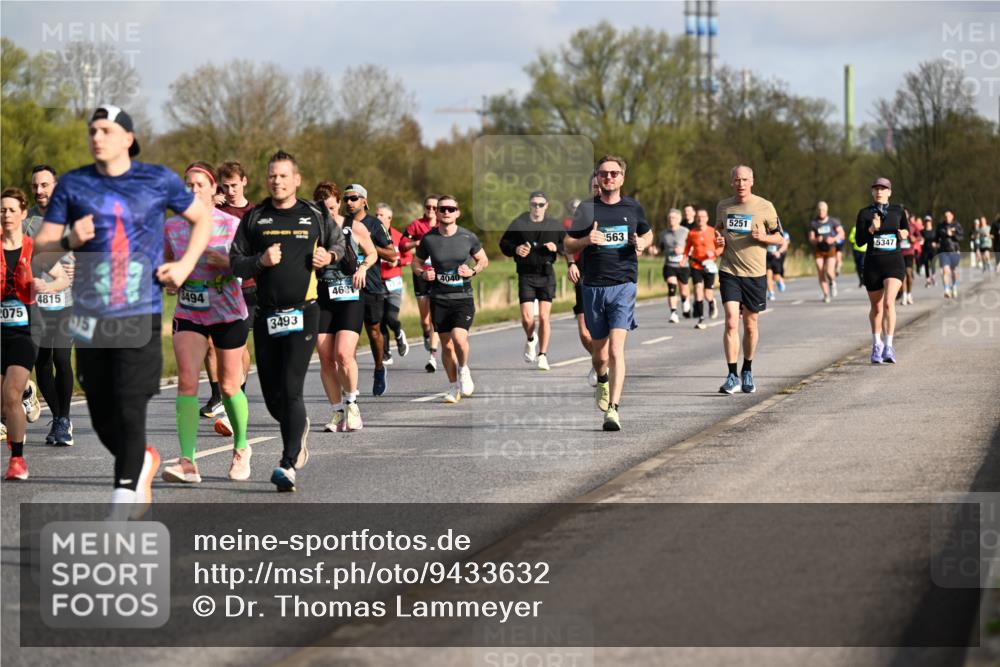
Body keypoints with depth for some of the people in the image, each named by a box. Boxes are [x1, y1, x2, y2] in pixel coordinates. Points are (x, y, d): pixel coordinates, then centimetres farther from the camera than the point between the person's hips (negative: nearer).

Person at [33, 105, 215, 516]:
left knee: (130, 409, -14)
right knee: (101, 415, 8)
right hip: (89, 316, 3)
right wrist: (70, 241, -16)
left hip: (140, 314, -2)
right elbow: (41, 248, 6)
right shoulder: (73, 185, 5)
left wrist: (185, 265, 4)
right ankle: (144, 461, 36)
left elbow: (202, 218, 18)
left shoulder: (158, 181, 3)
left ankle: (125, 496, -11)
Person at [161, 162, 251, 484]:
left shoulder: (231, 224, -6)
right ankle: (187, 462, -21)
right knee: (187, 381, -16)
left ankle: (241, 448, 34)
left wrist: (226, 261, -22)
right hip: (188, 314, 2)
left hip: (228, 314, -1)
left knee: (229, 387, 8)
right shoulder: (172, 226, 2)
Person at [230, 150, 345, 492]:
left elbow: (339, 244, 22)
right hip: (266, 316, 3)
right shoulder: (254, 219, 8)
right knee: (272, 394, 7)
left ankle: (289, 464, -13)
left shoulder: (316, 216, 6)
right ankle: (300, 428, 39)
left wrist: (330, 256, 0)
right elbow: (235, 262, 6)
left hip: (303, 313, -3)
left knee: (291, 390, -14)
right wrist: (261, 261, -13)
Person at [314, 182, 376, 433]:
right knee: (325, 358, -1)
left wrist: (363, 267, -2)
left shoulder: (355, 229, 3)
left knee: (343, 354, -16)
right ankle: (338, 412, 10)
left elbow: (372, 254, 17)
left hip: (350, 298, -2)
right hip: (321, 299, 2)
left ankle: (351, 403, 5)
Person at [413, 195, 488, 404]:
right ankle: (454, 386, 24)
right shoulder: (428, 239, -1)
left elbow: (483, 260, 12)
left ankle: (463, 370, 10)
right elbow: (417, 264, 13)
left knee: (459, 338, -21)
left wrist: (473, 271, -8)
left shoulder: (467, 237, -2)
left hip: (463, 296, -2)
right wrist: (424, 274, -8)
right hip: (439, 299, 2)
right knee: (446, 345, 5)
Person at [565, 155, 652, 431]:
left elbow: (648, 233, 24)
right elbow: (568, 245, 6)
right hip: (594, 286, 1)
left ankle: (613, 409, -19)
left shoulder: (633, 208, 7)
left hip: (624, 285, -1)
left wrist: (642, 243, 1)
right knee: (600, 350, 12)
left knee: (616, 349, -17)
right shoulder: (587, 209, 3)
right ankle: (603, 381, 47)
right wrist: (586, 240, -15)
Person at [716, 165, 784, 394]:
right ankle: (732, 376, -12)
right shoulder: (723, 206, 6)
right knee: (731, 322, -13)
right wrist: (719, 239, 1)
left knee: (750, 324, 9)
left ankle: (747, 371, 28)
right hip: (729, 272, 1)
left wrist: (764, 237, -15)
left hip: (755, 274, -1)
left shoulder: (765, 207, -2)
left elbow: (780, 237, 5)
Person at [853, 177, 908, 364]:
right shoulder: (865, 213, 0)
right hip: (873, 264, 1)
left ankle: (888, 347, -21)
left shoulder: (898, 211, 5)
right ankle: (876, 345, 34)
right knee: (876, 308, 12)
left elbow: (907, 230, 20)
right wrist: (871, 229, -20)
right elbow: (859, 240, -3)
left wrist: (904, 233, -2)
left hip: (894, 263, -1)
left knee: (889, 302, -20)